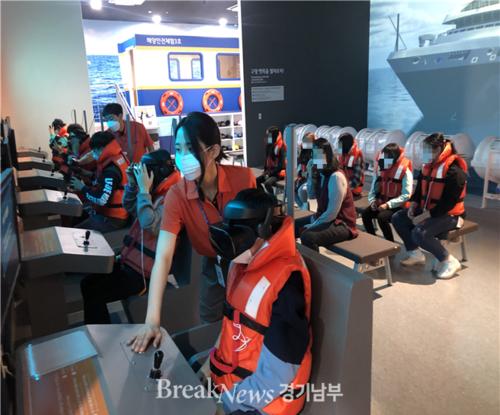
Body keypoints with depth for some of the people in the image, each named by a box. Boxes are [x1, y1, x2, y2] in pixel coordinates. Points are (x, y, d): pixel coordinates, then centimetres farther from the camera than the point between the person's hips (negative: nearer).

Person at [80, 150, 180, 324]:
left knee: (93, 294, -12)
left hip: (143, 271, -9)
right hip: (131, 260, 10)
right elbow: (130, 208, 19)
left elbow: (150, 225, -33)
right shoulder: (156, 192, 8)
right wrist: (132, 183, 3)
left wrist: (144, 189, -26)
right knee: (87, 283, 12)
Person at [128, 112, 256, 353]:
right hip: (214, 264, 1)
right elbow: (163, 256, -31)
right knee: (211, 323, 13)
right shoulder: (177, 195, -26)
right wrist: (152, 320, -37)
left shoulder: (243, 178, -27)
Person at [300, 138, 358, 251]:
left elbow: (332, 213, -22)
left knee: (307, 236, -33)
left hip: (342, 224, -9)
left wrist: (312, 226, -16)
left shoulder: (336, 177, -20)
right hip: (325, 218, 9)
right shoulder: (322, 174, 6)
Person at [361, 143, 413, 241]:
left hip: (397, 206, -6)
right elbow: (374, 187, 12)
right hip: (381, 202, 6)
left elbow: (406, 195, -18)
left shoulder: (405, 171, -14)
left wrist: (388, 204, -24)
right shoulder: (381, 167, 5)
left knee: (382, 217, -30)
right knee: (365, 214, -16)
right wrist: (372, 200, -7)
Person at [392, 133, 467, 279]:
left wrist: (425, 215, -26)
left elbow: (449, 202, -26)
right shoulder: (429, 165, 6)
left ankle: (449, 261, -10)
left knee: (419, 233, -31)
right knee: (397, 218, 1)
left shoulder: (454, 170, -22)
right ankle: (415, 253, 11)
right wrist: (413, 205, -2)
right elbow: (420, 188, 16)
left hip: (448, 215, -9)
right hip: (426, 210, 9)